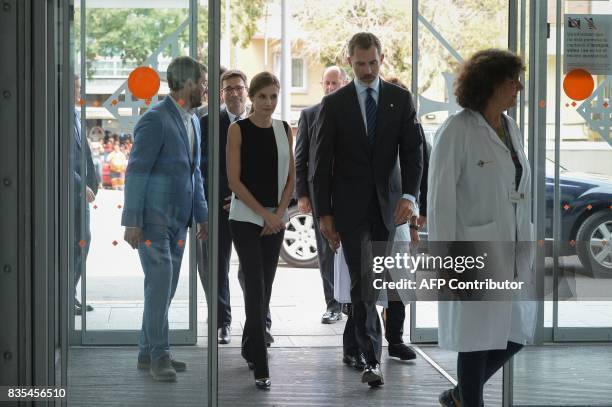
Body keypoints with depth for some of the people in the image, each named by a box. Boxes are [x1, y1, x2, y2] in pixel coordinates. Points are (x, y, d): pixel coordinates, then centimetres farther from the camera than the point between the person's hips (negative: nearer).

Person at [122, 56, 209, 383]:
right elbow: (136, 172, -15)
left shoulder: (192, 121, 15)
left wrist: (201, 214, 17)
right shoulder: (155, 120, -13)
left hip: (178, 220, 8)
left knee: (165, 287, 10)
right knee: (159, 285, -9)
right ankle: (158, 355, 0)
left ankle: (148, 353, 18)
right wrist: (133, 222, -18)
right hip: (153, 220, -8)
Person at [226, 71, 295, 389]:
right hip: (246, 218, -5)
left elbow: (291, 178, 7)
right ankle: (260, 366, -12)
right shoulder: (238, 129, -6)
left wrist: (278, 214, -6)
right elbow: (234, 179, -10)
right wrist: (264, 214, -13)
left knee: (265, 288, 11)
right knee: (256, 287, -11)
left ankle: (250, 348, 28)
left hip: (276, 220, 5)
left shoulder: (285, 130, 7)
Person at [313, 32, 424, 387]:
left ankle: (355, 341, 30)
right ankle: (372, 359, -5)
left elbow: (413, 151, -2)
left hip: (387, 204, 2)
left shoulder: (401, 99, 3)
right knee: (363, 282, -7)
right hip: (351, 206, -2)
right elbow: (323, 162, 1)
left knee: (371, 281, 11)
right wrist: (324, 212, -4)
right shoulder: (334, 104, 0)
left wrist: (409, 195, -18)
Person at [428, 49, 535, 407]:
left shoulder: (510, 128, 9)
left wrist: (527, 243, 12)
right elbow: (441, 200, -13)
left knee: (516, 333, 12)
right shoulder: (458, 131, -12)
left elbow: (523, 191, 14)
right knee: (477, 337, 3)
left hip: (510, 253, 7)